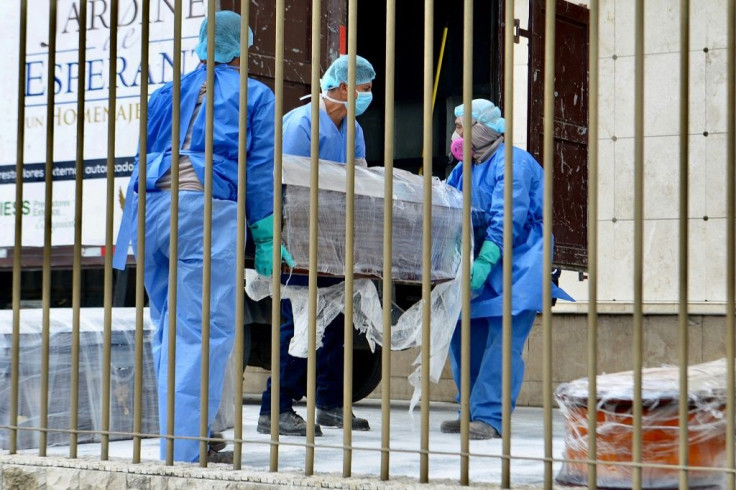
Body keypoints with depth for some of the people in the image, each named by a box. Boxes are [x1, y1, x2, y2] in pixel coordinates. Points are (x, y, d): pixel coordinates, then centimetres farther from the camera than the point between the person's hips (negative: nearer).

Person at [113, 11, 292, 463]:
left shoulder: (165, 94, 24)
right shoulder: (254, 96, 11)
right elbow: (261, 171, 4)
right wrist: (266, 239, 5)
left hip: (151, 205, 5)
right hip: (207, 208, -5)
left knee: (168, 328, 13)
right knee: (204, 332, -5)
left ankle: (181, 438, 16)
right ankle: (183, 452, -10)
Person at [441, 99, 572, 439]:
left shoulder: (512, 162, -12)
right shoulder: (465, 168, 15)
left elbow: (507, 220, -22)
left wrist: (484, 263, -29)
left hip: (518, 267, -9)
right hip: (481, 267, 9)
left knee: (502, 341, -15)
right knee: (465, 335, 5)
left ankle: (489, 417, -18)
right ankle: (471, 413, 13)